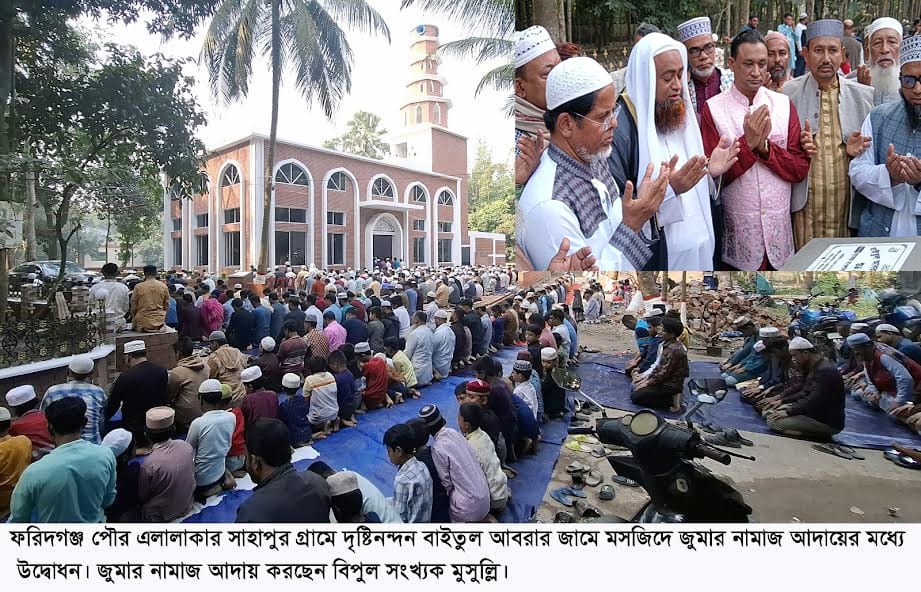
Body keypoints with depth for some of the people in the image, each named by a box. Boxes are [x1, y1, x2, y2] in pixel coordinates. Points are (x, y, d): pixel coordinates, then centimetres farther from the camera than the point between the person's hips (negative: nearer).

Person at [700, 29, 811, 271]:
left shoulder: (784, 104, 5)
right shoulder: (713, 109, -5)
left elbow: (801, 169, 1)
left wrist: (765, 146, -13)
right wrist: (748, 143, -17)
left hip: (780, 228, 3)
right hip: (736, 231, -3)